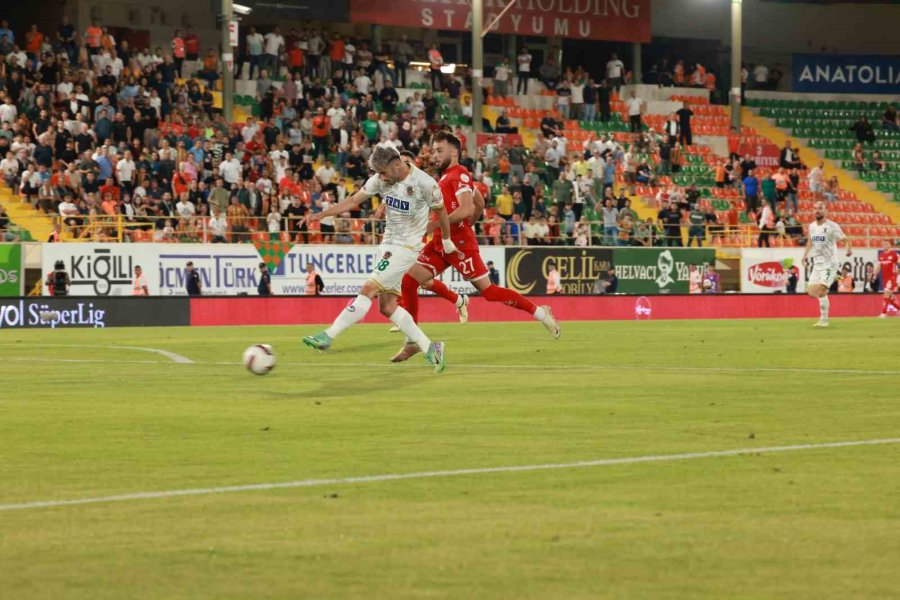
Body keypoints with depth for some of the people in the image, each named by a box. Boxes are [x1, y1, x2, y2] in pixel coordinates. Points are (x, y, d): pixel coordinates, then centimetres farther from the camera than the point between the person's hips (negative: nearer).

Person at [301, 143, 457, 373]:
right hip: (388, 245, 7)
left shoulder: (424, 183, -16)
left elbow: (440, 210, -1)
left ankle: (328, 337, -13)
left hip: (407, 248, -7)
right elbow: (354, 200, 2)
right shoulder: (381, 180, -1)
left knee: (369, 290, -15)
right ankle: (430, 349, 11)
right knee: (387, 306, 4)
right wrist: (322, 214, -9)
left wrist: (446, 240, 13)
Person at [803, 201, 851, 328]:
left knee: (820, 291, -18)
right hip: (817, 264, 7)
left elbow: (845, 239, -14)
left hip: (829, 264, -7)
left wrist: (849, 248, -34)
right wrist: (805, 254, 17)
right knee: (811, 292, 2)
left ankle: (824, 320, -7)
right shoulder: (812, 226, 9)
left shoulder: (832, 226, -11)